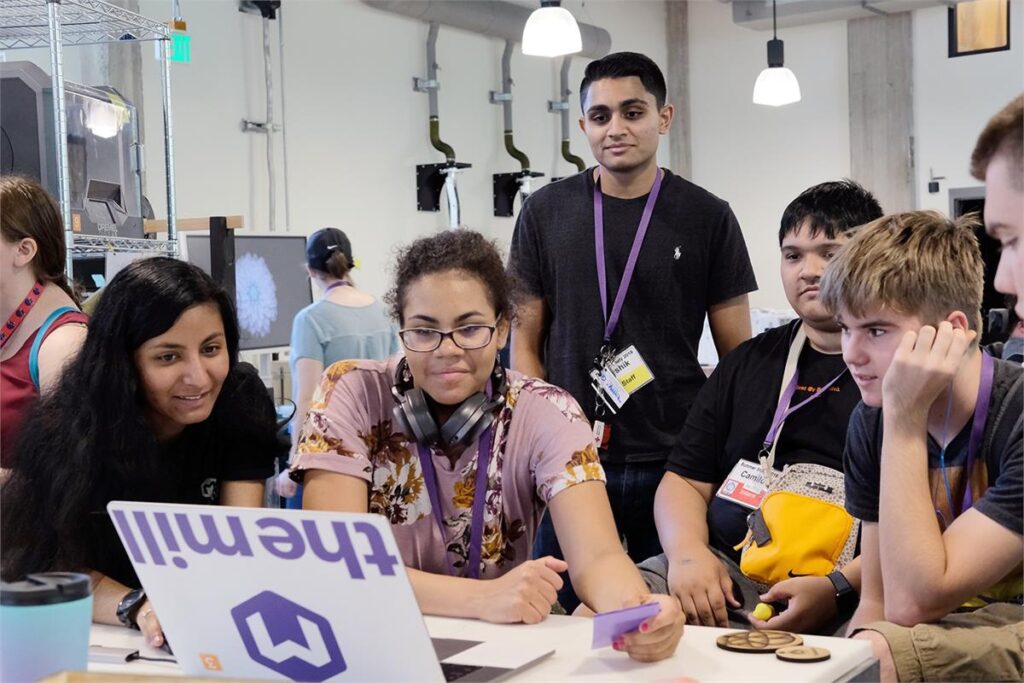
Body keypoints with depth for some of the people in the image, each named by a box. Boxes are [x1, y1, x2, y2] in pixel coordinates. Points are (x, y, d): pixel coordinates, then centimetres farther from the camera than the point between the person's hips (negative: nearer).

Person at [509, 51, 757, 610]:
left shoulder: (707, 218, 2)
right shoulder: (546, 213, 5)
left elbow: (739, 355, 4)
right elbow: (525, 339, 7)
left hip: (674, 462, -1)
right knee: (565, 614, 7)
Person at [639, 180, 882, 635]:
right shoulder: (750, 361, 21)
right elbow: (685, 480, 19)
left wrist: (839, 589, -19)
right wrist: (687, 551, -2)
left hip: (849, 591, -4)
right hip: (722, 569, 5)